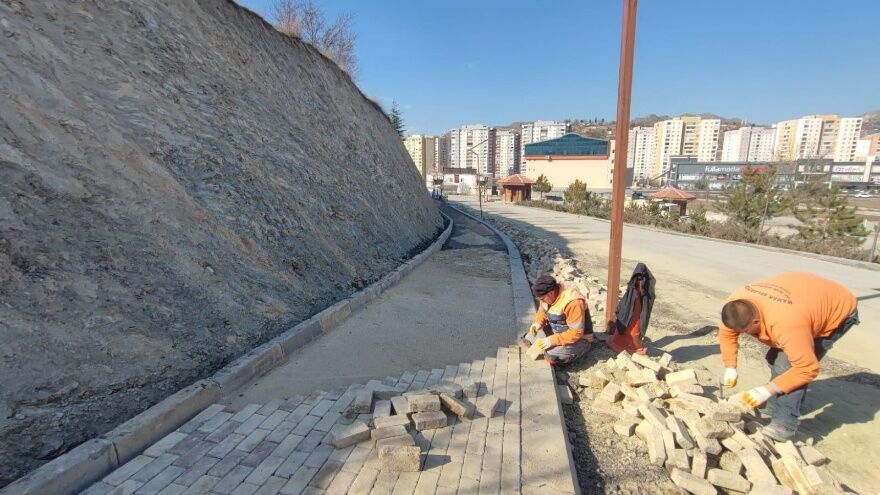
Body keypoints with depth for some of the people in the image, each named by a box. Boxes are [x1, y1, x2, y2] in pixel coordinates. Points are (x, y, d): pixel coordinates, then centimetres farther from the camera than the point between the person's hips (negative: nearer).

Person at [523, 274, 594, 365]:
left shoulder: (572, 302, -33)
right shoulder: (548, 295, -8)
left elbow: (576, 333, -31)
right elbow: (542, 312, 10)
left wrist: (552, 340, -32)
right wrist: (538, 323, -12)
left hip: (578, 339, -8)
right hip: (557, 332, 8)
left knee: (551, 357, -30)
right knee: (527, 339, 1)